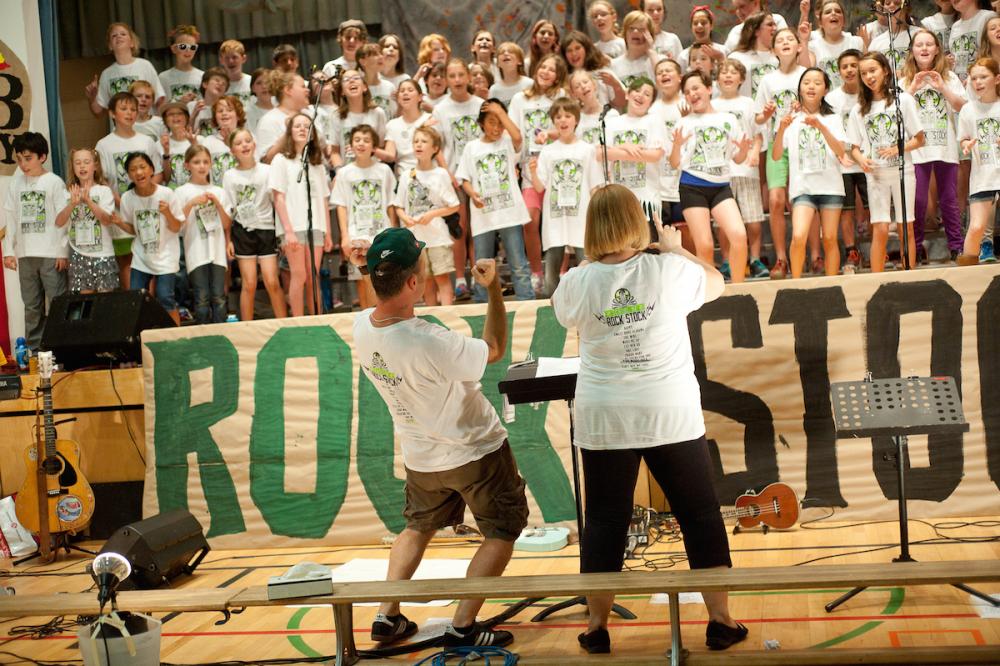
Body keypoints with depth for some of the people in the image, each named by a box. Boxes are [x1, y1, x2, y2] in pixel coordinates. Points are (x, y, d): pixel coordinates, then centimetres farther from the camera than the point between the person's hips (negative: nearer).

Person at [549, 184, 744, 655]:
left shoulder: (575, 283, -7)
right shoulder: (671, 270, -9)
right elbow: (716, 282, 12)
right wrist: (675, 247, 25)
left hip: (604, 420, 1)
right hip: (671, 415, -1)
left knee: (604, 523, 12)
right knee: (700, 516, 13)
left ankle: (596, 628, 21)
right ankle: (721, 621, 20)